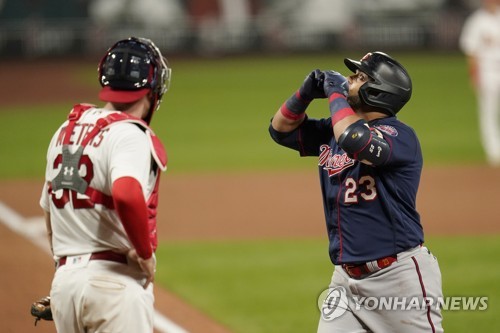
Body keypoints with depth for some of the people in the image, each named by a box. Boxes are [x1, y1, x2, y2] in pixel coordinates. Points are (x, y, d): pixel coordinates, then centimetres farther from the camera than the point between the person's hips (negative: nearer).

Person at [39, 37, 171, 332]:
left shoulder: (66, 130, 14)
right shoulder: (130, 133, -11)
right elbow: (126, 194, -30)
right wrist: (145, 254, -16)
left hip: (63, 278, 8)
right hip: (114, 281, -8)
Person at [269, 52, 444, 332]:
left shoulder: (399, 135, -12)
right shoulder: (331, 131, 13)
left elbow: (355, 142, -31)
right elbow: (282, 129, 22)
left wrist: (337, 95, -14)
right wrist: (307, 92, 4)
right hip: (347, 279, 7)